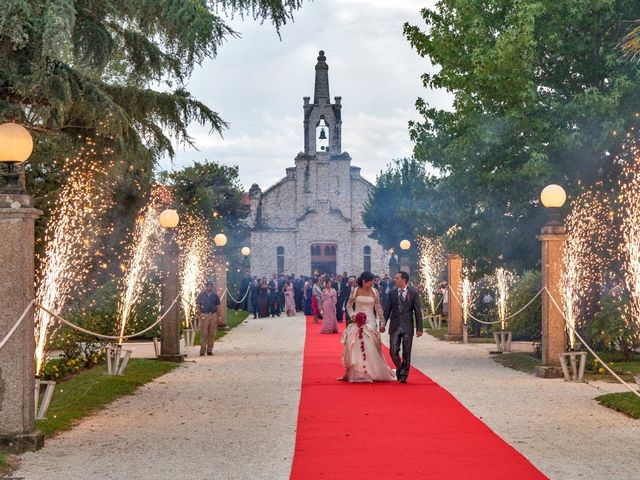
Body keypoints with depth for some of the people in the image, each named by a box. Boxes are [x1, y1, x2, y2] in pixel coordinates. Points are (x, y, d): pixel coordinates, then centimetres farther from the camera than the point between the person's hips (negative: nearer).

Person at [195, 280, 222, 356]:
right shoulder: (201, 295, 4)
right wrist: (200, 314, -10)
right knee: (203, 333, -5)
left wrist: (219, 316, 5)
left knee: (212, 334, 3)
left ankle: (210, 350, 10)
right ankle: (202, 350, -4)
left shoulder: (215, 296, 12)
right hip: (204, 315, -3)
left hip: (213, 315, 3)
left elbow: (218, 307, 13)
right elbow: (197, 306, 3)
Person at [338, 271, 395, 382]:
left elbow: (378, 308, 6)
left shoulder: (374, 292, 2)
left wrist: (382, 322, 4)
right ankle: (348, 373, 8)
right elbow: (349, 305, 9)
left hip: (370, 322, 0)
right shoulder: (356, 291, 0)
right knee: (353, 347, 1)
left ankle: (370, 373, 5)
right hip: (358, 322, 0)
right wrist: (352, 314, -7)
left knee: (369, 347, -3)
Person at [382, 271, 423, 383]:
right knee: (393, 351, -2)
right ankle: (399, 369, 23)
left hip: (407, 326, -2)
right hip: (394, 326, 2)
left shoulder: (413, 293, -1)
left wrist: (419, 328, -4)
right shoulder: (392, 293, 6)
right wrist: (383, 323, -1)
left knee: (406, 353, 3)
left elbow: (418, 311, -1)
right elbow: (388, 310, 9)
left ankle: (403, 375, 14)